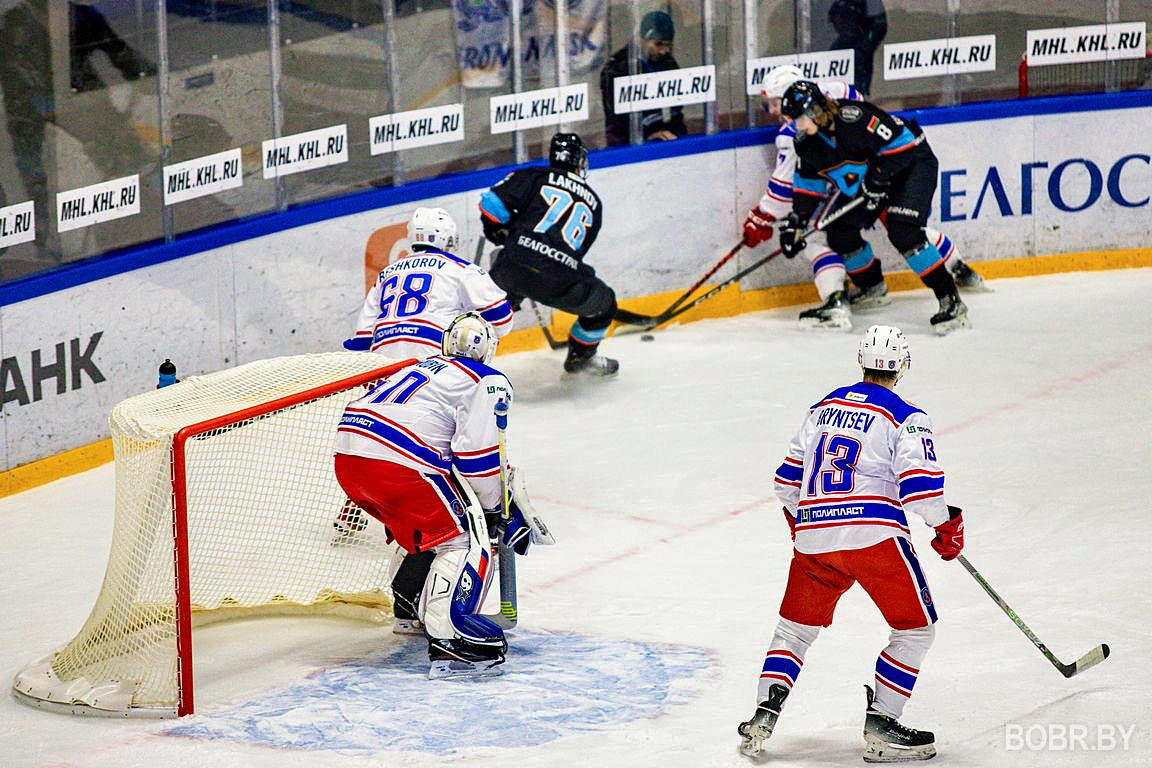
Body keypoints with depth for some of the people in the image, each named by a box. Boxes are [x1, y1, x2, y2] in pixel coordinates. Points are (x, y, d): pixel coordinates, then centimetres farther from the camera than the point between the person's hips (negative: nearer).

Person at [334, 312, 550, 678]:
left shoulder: (424, 368, 31)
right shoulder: (489, 382, 7)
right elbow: (478, 456, -4)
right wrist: (504, 511, 9)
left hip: (348, 455, 8)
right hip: (397, 463, -8)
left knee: (426, 524, 31)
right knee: (465, 539, -3)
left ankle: (415, 611, 41)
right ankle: (449, 640, -18)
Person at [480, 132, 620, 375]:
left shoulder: (536, 177, 14)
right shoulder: (593, 202, 24)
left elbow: (492, 203, 3)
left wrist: (503, 235, 22)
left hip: (515, 265, 0)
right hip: (560, 280, 0)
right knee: (603, 304, 30)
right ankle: (580, 357, 43)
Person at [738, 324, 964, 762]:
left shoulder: (824, 407, 17)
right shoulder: (905, 418, -1)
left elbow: (789, 477, 22)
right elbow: (919, 483, -13)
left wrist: (798, 524, 38)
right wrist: (946, 527, 3)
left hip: (813, 539, 5)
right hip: (874, 536, -5)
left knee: (795, 628, 21)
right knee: (915, 628, 7)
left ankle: (764, 715, 9)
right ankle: (880, 727, -2)